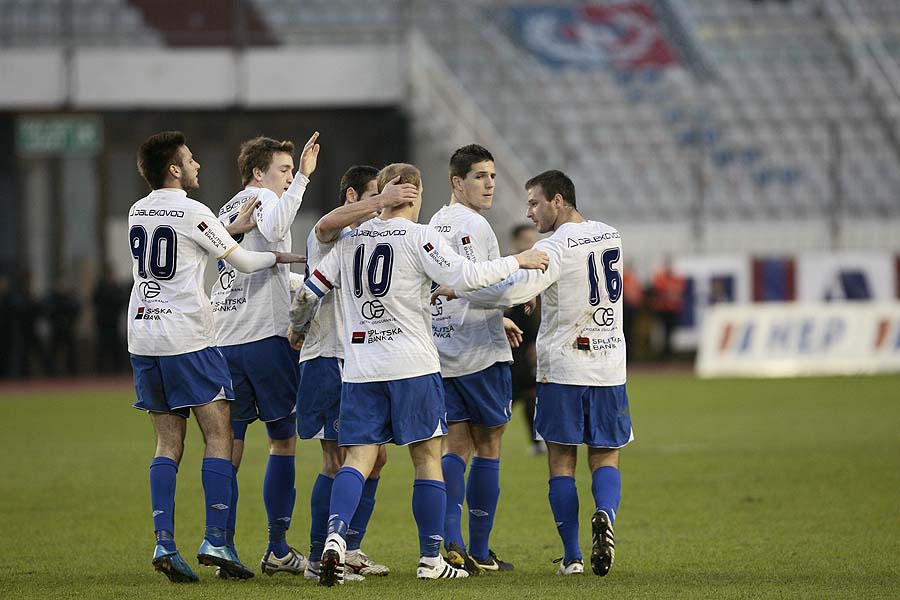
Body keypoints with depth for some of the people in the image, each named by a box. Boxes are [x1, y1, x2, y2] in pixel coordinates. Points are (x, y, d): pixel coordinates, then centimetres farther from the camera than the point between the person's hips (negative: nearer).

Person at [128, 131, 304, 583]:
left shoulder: (137, 212, 11)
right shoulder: (193, 213, -9)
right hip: (188, 338, -6)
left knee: (168, 443, 8)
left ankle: (164, 544, -3)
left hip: (143, 338, 6)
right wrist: (281, 257, 16)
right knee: (219, 436, -1)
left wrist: (233, 227, 17)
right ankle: (215, 541, -9)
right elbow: (243, 262, -1)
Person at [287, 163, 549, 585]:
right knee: (428, 457, 6)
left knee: (359, 456, 2)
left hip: (360, 367, 4)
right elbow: (464, 276, -15)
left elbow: (308, 292, 12)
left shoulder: (351, 240, 10)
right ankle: (431, 559, 9)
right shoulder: (419, 237, -4)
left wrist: (297, 328, 31)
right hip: (412, 364, -4)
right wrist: (517, 262, -3)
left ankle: (336, 537, -22)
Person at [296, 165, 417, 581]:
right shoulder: (329, 238, -7)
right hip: (328, 361, -9)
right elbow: (327, 223, -33)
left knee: (374, 458, 9)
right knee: (337, 462, -9)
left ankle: (349, 551, 18)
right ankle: (319, 559, -3)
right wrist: (382, 199, -40)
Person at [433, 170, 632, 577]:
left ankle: (572, 556, 0)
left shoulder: (555, 248, -13)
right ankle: (605, 514, -20)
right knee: (605, 458, 10)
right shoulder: (610, 237, 9)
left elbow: (512, 291, -24)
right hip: (610, 367, 5)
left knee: (561, 462, 4)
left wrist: (456, 290, -14)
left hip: (562, 368, -5)